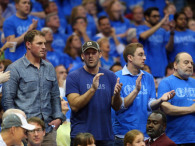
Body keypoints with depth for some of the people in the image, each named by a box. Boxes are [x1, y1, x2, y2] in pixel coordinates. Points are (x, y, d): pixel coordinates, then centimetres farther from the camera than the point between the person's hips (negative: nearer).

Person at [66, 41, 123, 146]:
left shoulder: (110, 76, 8)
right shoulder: (73, 77, -2)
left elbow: (116, 107, 6)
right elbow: (74, 106, -13)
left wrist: (116, 94, -16)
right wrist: (93, 89, -24)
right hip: (81, 135, -3)